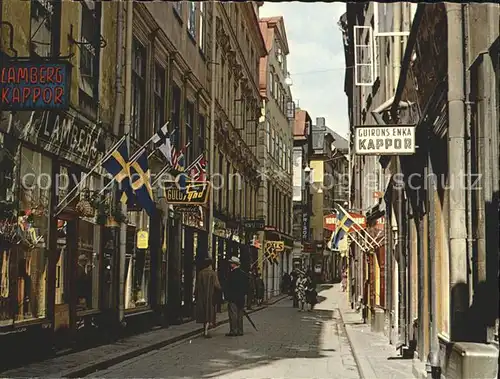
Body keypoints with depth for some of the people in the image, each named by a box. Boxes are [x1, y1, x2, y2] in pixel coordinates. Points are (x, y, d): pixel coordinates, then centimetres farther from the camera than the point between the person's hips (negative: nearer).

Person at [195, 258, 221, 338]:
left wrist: (196, 295, 12)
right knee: (209, 313, -1)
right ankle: (206, 331, -12)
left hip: (201, 296, 4)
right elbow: (217, 285, -12)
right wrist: (219, 289, 9)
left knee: (203, 313, 14)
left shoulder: (200, 273, 0)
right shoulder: (212, 273, -10)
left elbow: (197, 286, 4)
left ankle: (205, 330, 21)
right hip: (210, 296, -4)